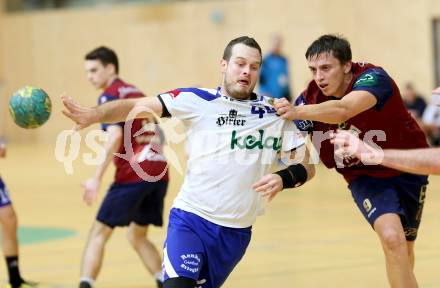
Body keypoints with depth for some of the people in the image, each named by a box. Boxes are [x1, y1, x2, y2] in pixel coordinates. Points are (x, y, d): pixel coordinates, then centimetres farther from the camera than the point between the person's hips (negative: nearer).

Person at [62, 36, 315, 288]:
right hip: (191, 220, -3)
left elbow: (307, 166, 4)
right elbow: (138, 106, -8)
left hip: (237, 232, 3)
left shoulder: (274, 114, 2)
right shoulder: (197, 101, -3)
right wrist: (94, 114, -25)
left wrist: (283, 179, -18)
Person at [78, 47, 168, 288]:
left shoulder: (109, 96, -4)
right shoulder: (136, 93, 21)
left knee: (99, 233, -2)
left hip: (133, 173, -8)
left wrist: (97, 177, -23)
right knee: (138, 236, 20)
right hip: (159, 170, 8)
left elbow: (115, 135, -19)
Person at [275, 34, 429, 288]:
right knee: (391, 237, -25)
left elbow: (343, 110, -48)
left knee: (404, 251, 12)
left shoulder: (373, 77, -28)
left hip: (406, 169, -1)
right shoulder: (310, 99, -15)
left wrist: (297, 112, -61)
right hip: (365, 177, 1)